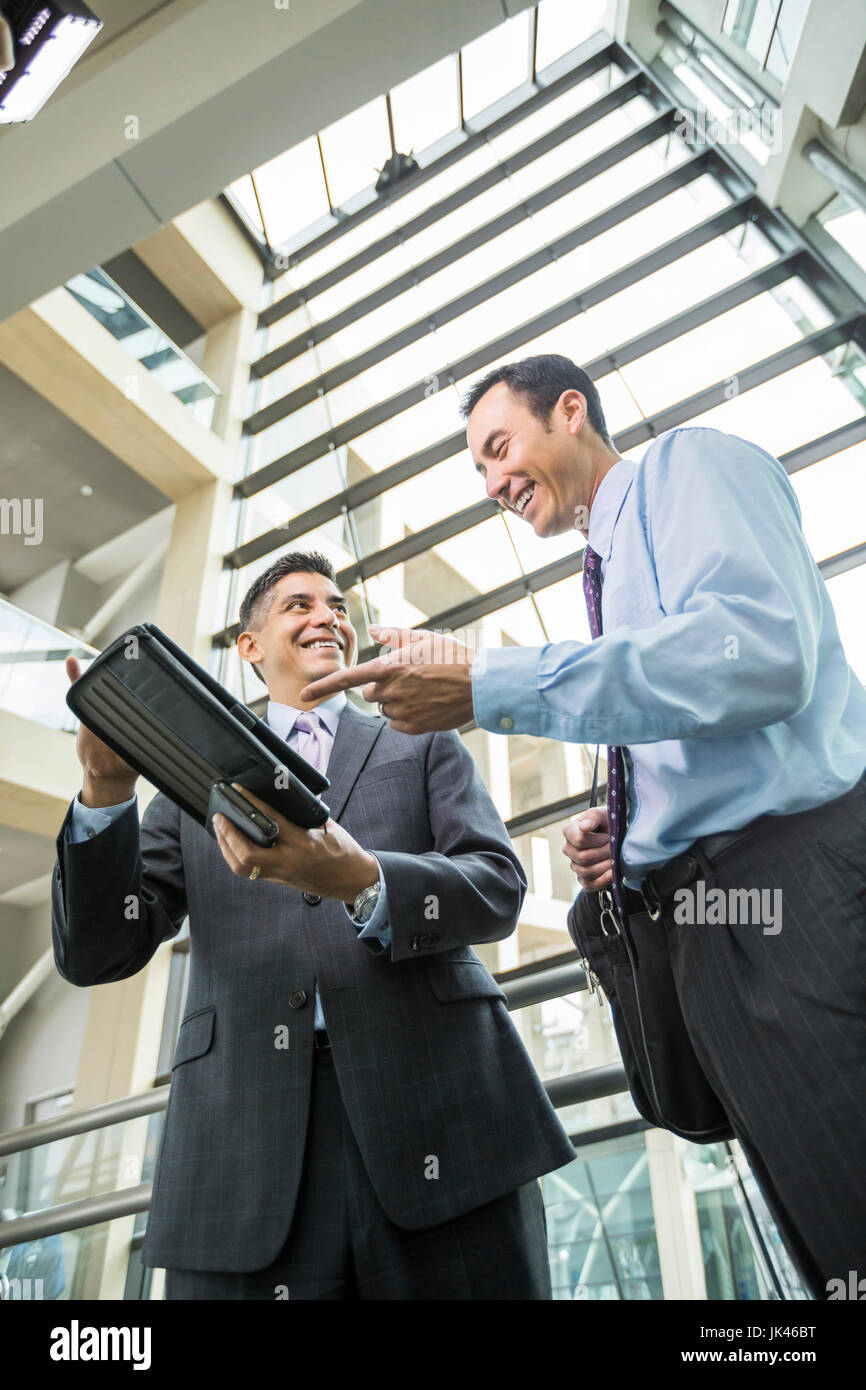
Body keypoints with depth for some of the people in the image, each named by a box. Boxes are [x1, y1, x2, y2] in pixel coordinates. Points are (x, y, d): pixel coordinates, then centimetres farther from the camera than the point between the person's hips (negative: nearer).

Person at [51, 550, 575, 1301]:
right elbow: (95, 954, 8)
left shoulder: (425, 746, 16)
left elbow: (499, 888, -1)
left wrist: (361, 882, -20)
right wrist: (107, 786, -8)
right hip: (246, 1153, 1)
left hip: (440, 1122, 0)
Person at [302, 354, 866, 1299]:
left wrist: (488, 687, -21)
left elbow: (761, 650, -21)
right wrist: (622, 852, 8)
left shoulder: (688, 462, 2)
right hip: (707, 927, 9)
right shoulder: (611, 576, 27)